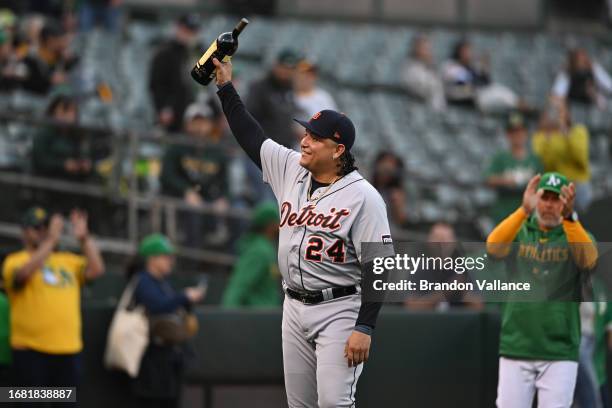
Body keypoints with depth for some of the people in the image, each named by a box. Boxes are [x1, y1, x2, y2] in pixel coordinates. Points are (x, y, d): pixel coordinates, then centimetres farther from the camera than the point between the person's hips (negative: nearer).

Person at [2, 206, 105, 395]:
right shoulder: (15, 260, 0)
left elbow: (96, 270, 2)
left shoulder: (68, 260, 16)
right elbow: (25, 272, -22)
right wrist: (51, 240, -25)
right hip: (31, 351, -5)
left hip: (68, 351, 5)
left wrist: (84, 238, -9)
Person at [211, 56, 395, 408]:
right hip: (294, 308, 7)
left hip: (339, 310, -7)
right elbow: (250, 135, 16)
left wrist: (364, 328, -21)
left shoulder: (362, 196, -13)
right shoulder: (290, 169, 6)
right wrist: (226, 87, 9)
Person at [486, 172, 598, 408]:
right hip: (515, 350, 1)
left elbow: (588, 258, -20)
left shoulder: (576, 236, 3)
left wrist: (569, 216, -37)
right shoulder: (518, 233, 7)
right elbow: (493, 247, -15)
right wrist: (524, 210, -29)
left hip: (560, 354, -1)